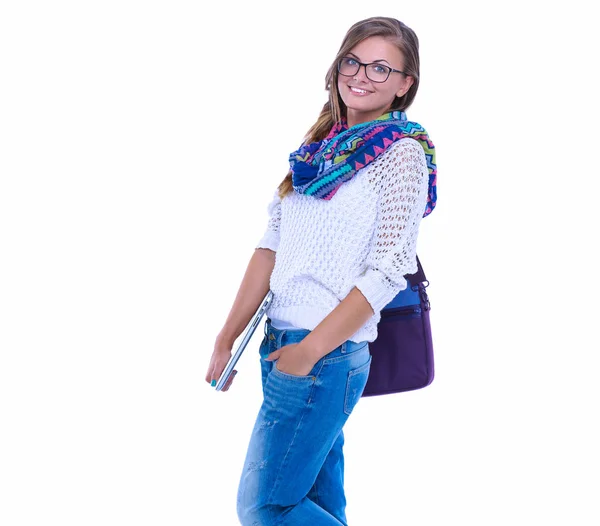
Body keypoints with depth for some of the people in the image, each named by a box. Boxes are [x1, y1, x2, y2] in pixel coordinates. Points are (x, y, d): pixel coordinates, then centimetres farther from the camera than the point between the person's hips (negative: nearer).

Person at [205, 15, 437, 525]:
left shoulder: (402, 154, -8)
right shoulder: (321, 147, 13)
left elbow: (388, 271, -14)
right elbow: (272, 245, 11)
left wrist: (309, 351, -15)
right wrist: (227, 337, 7)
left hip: (327, 355, -7)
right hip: (282, 341, 7)